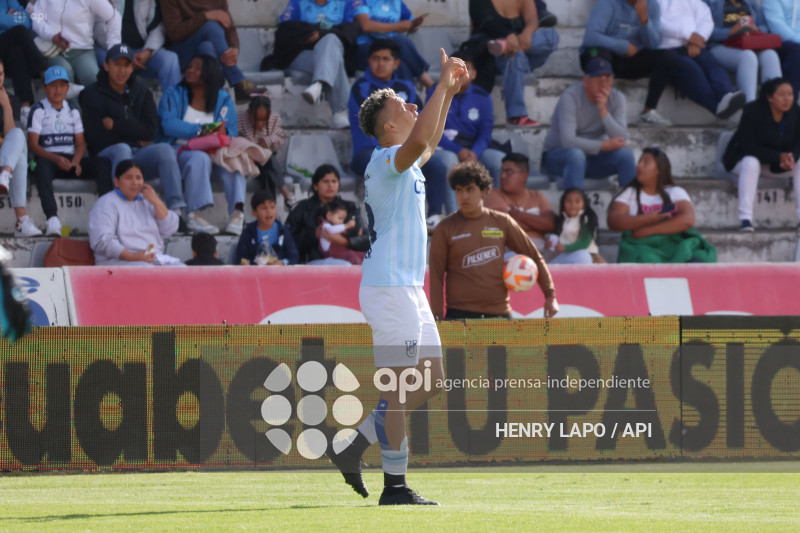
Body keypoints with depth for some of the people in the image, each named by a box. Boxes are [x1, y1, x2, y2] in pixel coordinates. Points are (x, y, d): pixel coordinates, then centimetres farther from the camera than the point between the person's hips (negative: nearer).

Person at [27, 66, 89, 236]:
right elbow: (32, 144, -4)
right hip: (47, 158, -4)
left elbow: (81, 143, 12)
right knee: (42, 165, -41)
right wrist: (55, 159, -20)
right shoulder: (38, 111, 5)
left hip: (71, 160, 4)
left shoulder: (73, 112, 19)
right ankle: (52, 218, -54)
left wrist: (76, 161, -11)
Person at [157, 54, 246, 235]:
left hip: (212, 152, 3)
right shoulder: (173, 95, 9)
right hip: (178, 150, -3)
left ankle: (237, 212, -44)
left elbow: (232, 131, 6)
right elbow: (168, 125, -9)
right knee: (200, 159, -37)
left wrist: (223, 132, -20)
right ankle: (194, 215, -45)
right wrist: (200, 130, -19)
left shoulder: (223, 99, 15)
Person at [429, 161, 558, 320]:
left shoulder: (502, 222, 8)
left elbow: (534, 257, 14)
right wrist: (437, 318, -5)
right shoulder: (445, 229, 2)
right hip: (460, 316, -3)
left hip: (499, 312, 3)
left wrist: (550, 295, 7)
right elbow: (436, 277, 2)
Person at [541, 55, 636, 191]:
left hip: (593, 157, 5)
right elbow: (567, 140, -29)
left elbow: (622, 139, -17)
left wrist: (603, 110, -28)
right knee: (576, 154, -38)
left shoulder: (617, 98, -5)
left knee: (625, 154, -21)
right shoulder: (570, 98, -20)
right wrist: (604, 145, -23)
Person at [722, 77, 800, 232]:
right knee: (751, 163, -38)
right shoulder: (753, 111, -22)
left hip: (777, 166, 4)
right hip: (743, 159, -4)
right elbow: (749, 147, -26)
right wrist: (779, 157, -34)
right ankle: (745, 218, -42)